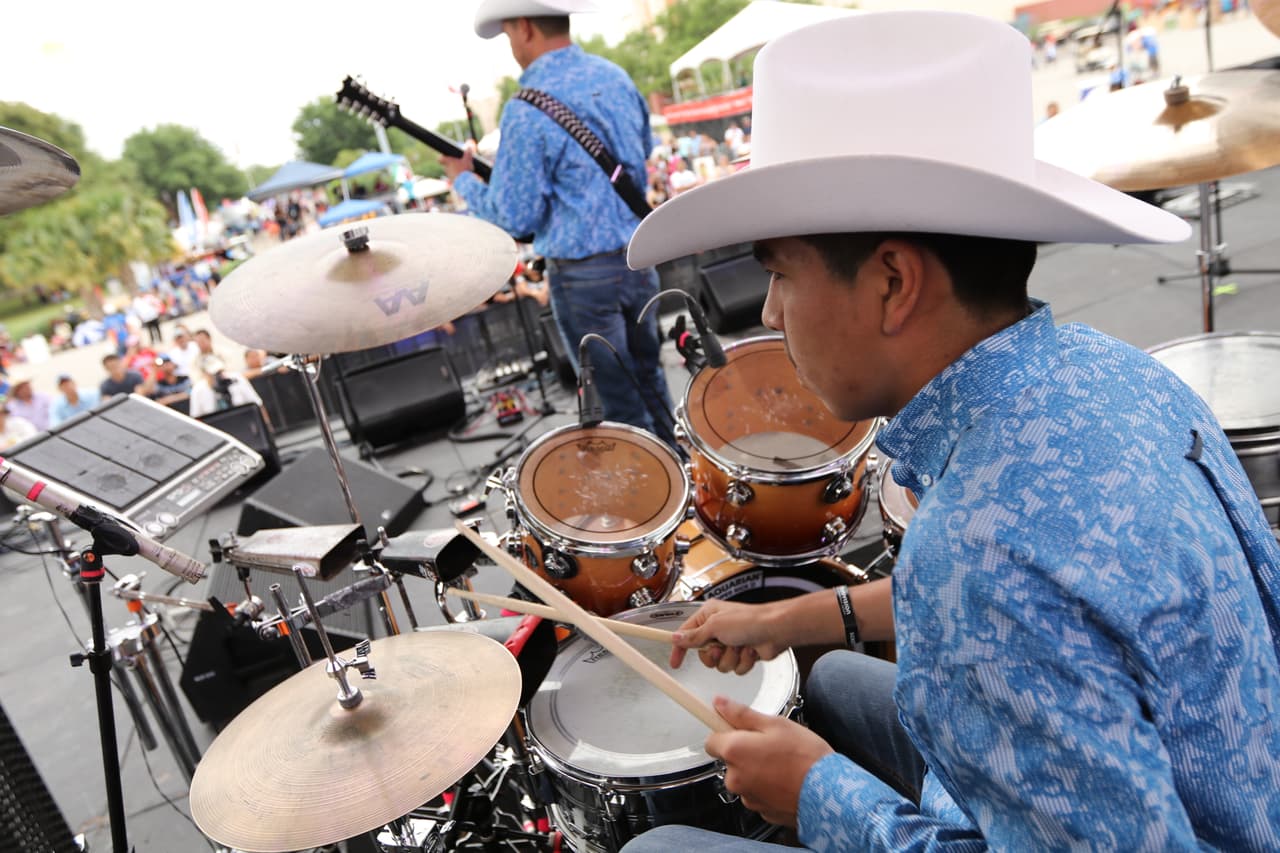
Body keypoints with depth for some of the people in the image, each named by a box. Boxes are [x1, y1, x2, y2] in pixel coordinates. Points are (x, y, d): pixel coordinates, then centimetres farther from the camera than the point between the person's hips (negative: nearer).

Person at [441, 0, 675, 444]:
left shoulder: (527, 111, -19)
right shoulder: (616, 76, 4)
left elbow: (515, 217, -15)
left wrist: (463, 180, 2)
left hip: (584, 274, -7)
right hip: (639, 257, 7)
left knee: (620, 401, 7)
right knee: (648, 376, 23)